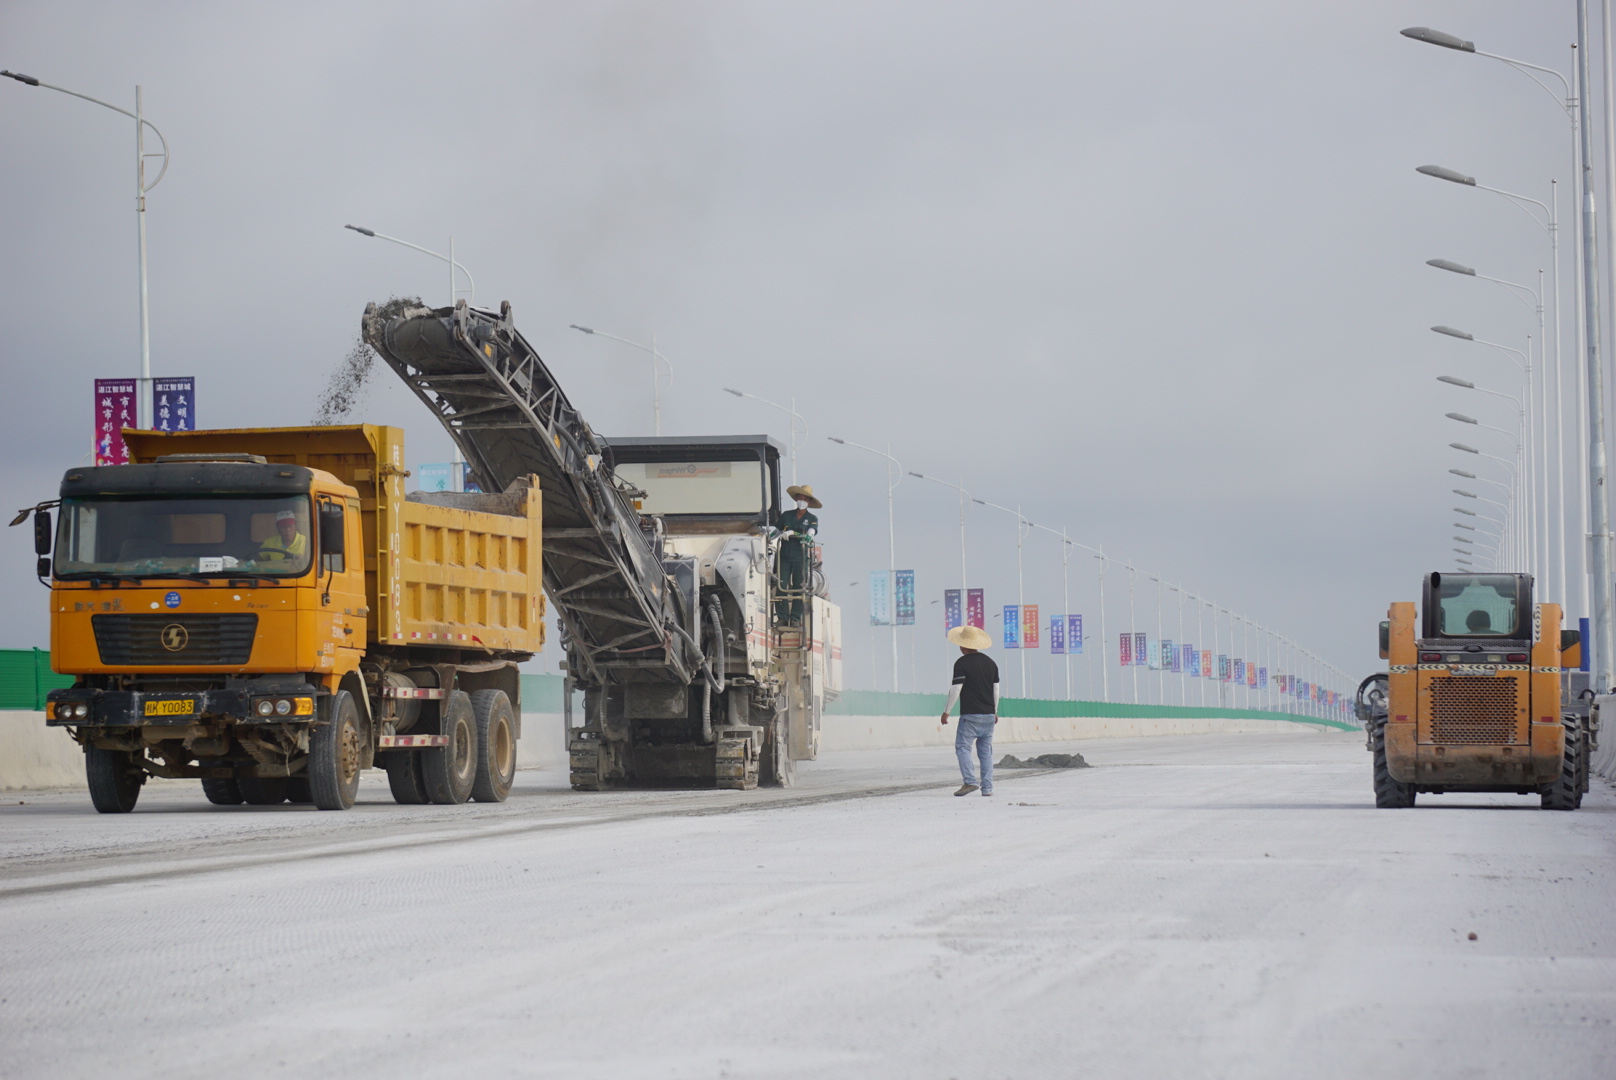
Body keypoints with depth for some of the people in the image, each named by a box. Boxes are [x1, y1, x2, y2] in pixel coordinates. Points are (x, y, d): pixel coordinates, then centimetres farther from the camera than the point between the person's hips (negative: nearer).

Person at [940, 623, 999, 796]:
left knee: (962, 747, -5)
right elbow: (996, 689, 15)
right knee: (985, 750, 9)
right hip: (988, 714, 6)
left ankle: (970, 781, -20)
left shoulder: (962, 663, -9)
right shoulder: (990, 662, 11)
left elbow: (955, 690, -12)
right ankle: (987, 787, 5)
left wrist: (946, 711, -3)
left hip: (970, 714, -6)